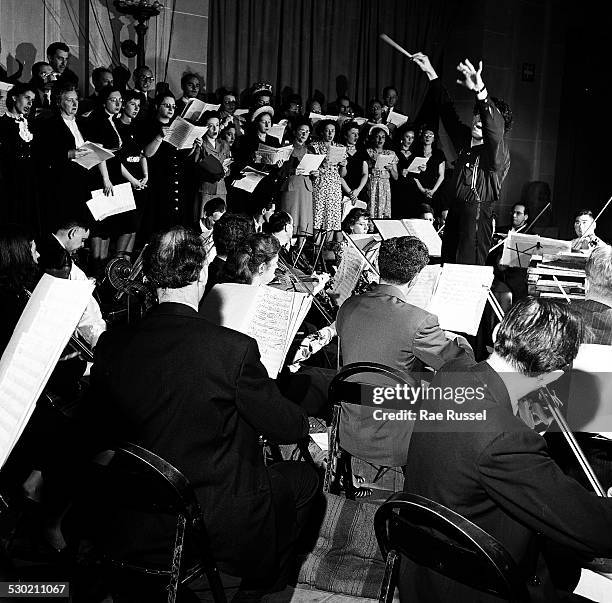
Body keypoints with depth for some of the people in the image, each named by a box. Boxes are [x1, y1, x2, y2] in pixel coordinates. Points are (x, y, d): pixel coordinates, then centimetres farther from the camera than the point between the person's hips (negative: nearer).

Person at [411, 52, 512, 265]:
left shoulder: (498, 151, -9)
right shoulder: (466, 140, 12)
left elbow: (494, 130, -31)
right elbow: (447, 110, 21)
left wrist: (480, 91, -45)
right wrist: (431, 74, 22)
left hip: (478, 213, -7)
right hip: (455, 209, 7)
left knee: (469, 268, -10)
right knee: (447, 262, 6)